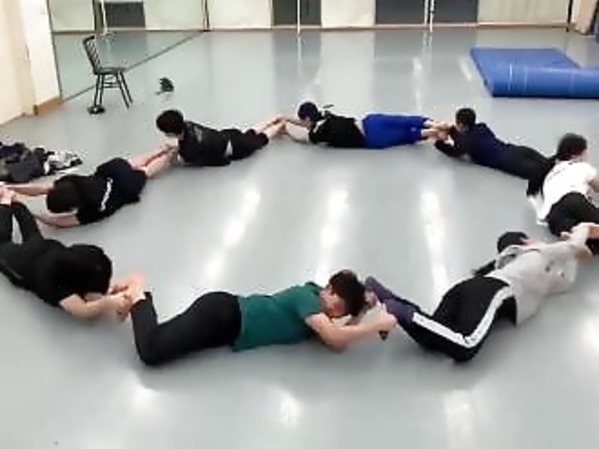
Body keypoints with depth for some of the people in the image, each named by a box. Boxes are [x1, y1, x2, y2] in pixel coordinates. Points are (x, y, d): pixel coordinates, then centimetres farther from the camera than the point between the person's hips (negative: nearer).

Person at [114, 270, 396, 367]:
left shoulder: (314, 300, 6)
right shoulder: (307, 296, -19)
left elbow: (338, 343, 1)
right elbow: (334, 338, -30)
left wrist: (361, 313, -6)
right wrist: (378, 325, -25)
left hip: (227, 317, 9)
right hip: (222, 315, -9)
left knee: (157, 344, 10)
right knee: (151, 352, -19)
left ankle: (136, 294, 22)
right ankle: (137, 298, 3)